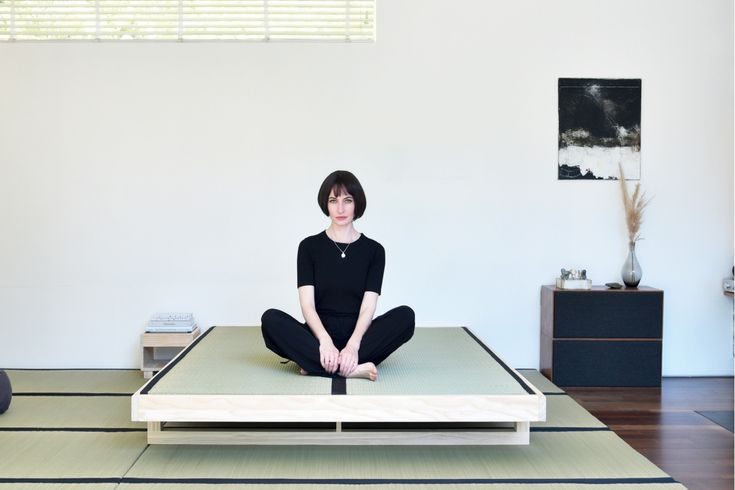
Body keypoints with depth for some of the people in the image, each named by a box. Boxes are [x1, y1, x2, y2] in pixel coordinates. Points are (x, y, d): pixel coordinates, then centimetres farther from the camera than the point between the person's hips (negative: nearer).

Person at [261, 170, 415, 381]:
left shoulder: (374, 250, 3)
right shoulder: (309, 246, 4)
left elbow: (368, 307, -7)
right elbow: (307, 304, -7)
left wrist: (353, 345, -26)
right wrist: (325, 341, -26)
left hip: (358, 336, 0)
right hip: (319, 335, 0)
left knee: (405, 315, -27)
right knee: (271, 319, -28)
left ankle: (317, 363, -30)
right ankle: (351, 368, -37)